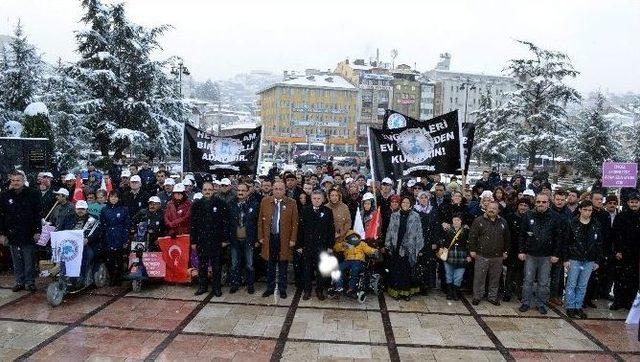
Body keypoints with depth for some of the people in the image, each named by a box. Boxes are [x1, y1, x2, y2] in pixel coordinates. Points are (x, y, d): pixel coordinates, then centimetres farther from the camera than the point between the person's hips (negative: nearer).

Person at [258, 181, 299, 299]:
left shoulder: (291, 203, -3)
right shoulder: (265, 201, 3)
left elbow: (294, 223, -3)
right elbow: (260, 220, 6)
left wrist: (293, 239, -7)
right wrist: (261, 236, 2)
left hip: (284, 239, -2)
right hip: (269, 237, 2)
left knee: (283, 266, 8)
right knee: (270, 265, 12)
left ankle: (282, 289, 21)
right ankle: (270, 288, 25)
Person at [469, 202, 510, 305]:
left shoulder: (503, 222, 8)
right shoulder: (479, 221, -3)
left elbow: (507, 238, 16)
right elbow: (472, 236, -2)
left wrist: (505, 251, 13)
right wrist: (472, 250, -5)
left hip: (498, 257, 3)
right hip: (482, 255, -3)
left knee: (495, 278, 12)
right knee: (479, 277, 3)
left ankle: (492, 297, 25)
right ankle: (477, 297, 15)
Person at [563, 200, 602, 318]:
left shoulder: (596, 225, 3)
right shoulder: (573, 223, -5)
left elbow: (599, 244, 8)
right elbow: (566, 242, -4)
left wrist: (597, 261, 4)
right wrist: (566, 259, -7)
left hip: (589, 261, 3)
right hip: (574, 259, -3)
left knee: (583, 286, 10)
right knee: (571, 284, 3)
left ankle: (578, 306, 19)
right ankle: (570, 307, 11)